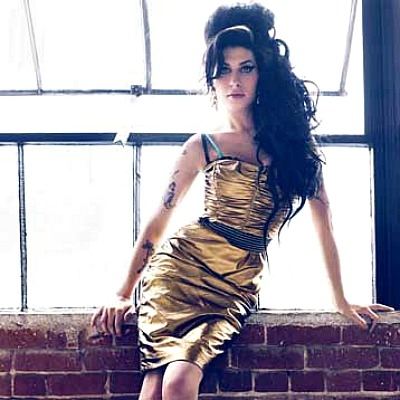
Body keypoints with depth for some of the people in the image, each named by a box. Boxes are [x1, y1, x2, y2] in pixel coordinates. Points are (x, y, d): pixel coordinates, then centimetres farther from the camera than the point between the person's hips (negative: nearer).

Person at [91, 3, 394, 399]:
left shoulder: (293, 140, 8)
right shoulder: (203, 146, 5)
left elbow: (323, 224, 11)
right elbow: (158, 221, 9)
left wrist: (342, 301, 12)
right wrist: (123, 293, 8)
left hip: (238, 285, 1)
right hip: (181, 264, 0)